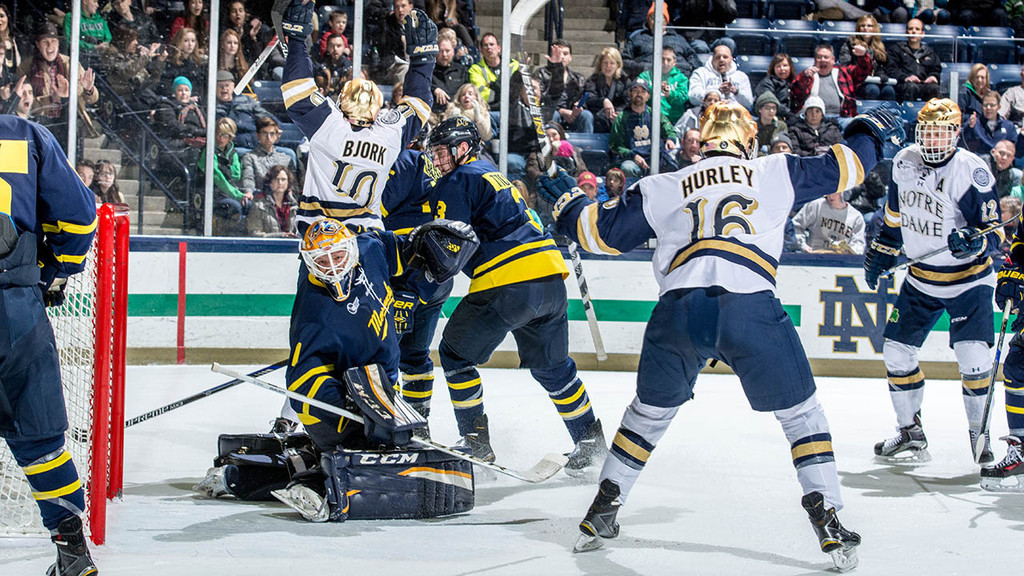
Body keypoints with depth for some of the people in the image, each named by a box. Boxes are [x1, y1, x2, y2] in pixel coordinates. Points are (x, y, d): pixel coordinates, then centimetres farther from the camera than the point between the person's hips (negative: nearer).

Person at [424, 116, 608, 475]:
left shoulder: (456, 182, 1)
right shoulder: (495, 176, 28)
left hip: (505, 283, -8)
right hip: (551, 276, 8)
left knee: (456, 354, 8)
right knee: (551, 365, 21)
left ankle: (476, 443, 7)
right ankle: (591, 442, 21)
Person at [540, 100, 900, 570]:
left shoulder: (663, 188, 21)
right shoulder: (774, 173, 18)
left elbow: (603, 232, 25)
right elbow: (840, 168, 25)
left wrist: (567, 204, 44)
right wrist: (871, 132, 45)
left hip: (678, 311, 2)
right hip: (750, 307, -2)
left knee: (649, 411, 23)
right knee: (800, 413, 11)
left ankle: (602, 513, 28)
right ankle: (828, 520, 3)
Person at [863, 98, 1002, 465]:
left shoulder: (972, 172, -19)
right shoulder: (904, 163, -2)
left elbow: (992, 228, -20)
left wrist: (974, 240, -40)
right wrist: (880, 252, 17)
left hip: (968, 280, -6)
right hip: (920, 280, 6)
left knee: (972, 355, -18)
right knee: (897, 350, 4)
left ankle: (980, 435, 0)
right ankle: (911, 434, 19)